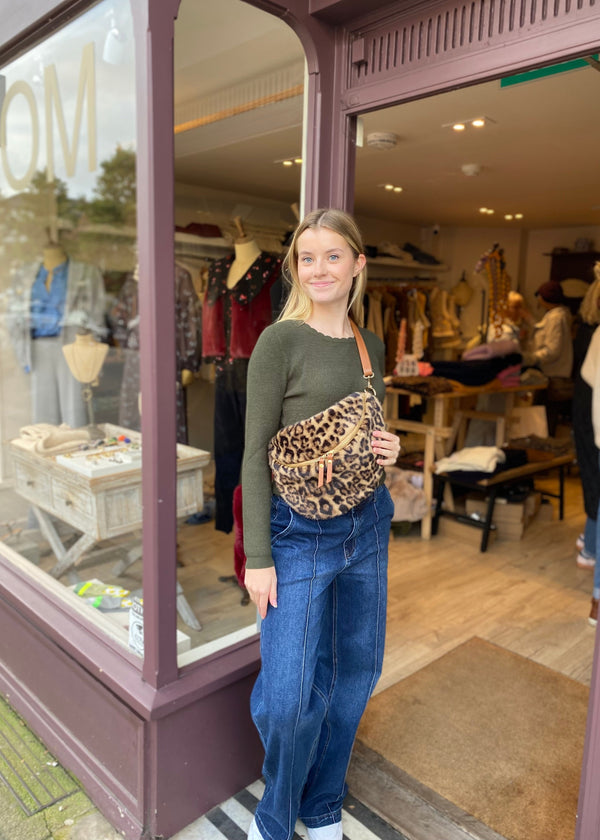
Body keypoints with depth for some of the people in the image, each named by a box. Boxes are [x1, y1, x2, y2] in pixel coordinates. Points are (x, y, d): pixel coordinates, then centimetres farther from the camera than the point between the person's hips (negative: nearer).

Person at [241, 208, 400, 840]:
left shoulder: (371, 346, 8)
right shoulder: (281, 341, -10)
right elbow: (257, 455, -11)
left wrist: (388, 449, -4)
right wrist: (257, 557, -12)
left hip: (367, 527, 6)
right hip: (299, 533, -6)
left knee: (355, 671, 17)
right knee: (288, 695, -2)